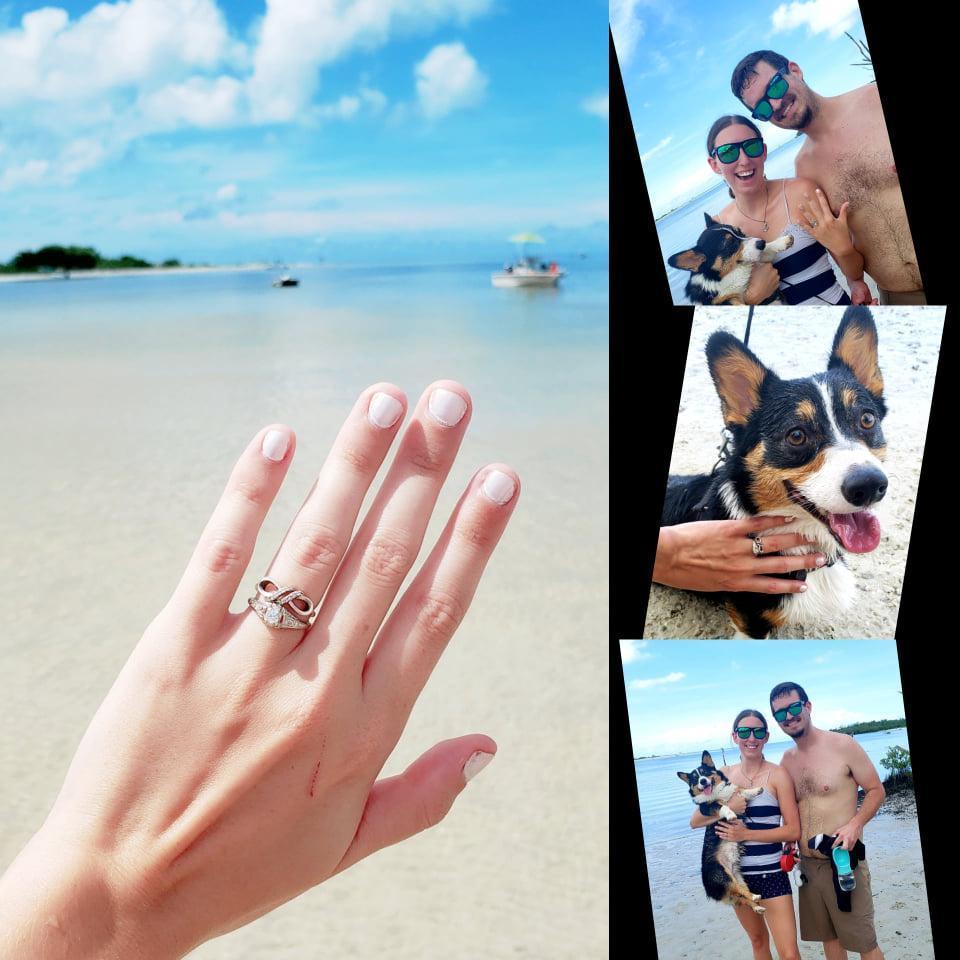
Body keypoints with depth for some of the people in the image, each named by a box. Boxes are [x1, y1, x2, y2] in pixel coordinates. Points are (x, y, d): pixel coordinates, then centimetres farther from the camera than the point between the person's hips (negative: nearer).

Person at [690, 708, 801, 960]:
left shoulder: (777, 775, -9)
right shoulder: (724, 774, 1)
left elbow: (793, 830, -12)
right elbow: (695, 821, -2)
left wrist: (746, 833, -19)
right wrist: (727, 808, -20)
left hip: (771, 873, -4)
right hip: (736, 873, 4)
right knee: (758, 940, 22)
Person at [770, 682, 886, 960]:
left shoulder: (843, 745, -10)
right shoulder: (787, 760, 6)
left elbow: (876, 790, -4)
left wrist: (855, 824, -19)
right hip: (807, 864, 5)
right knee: (828, 937, 16)